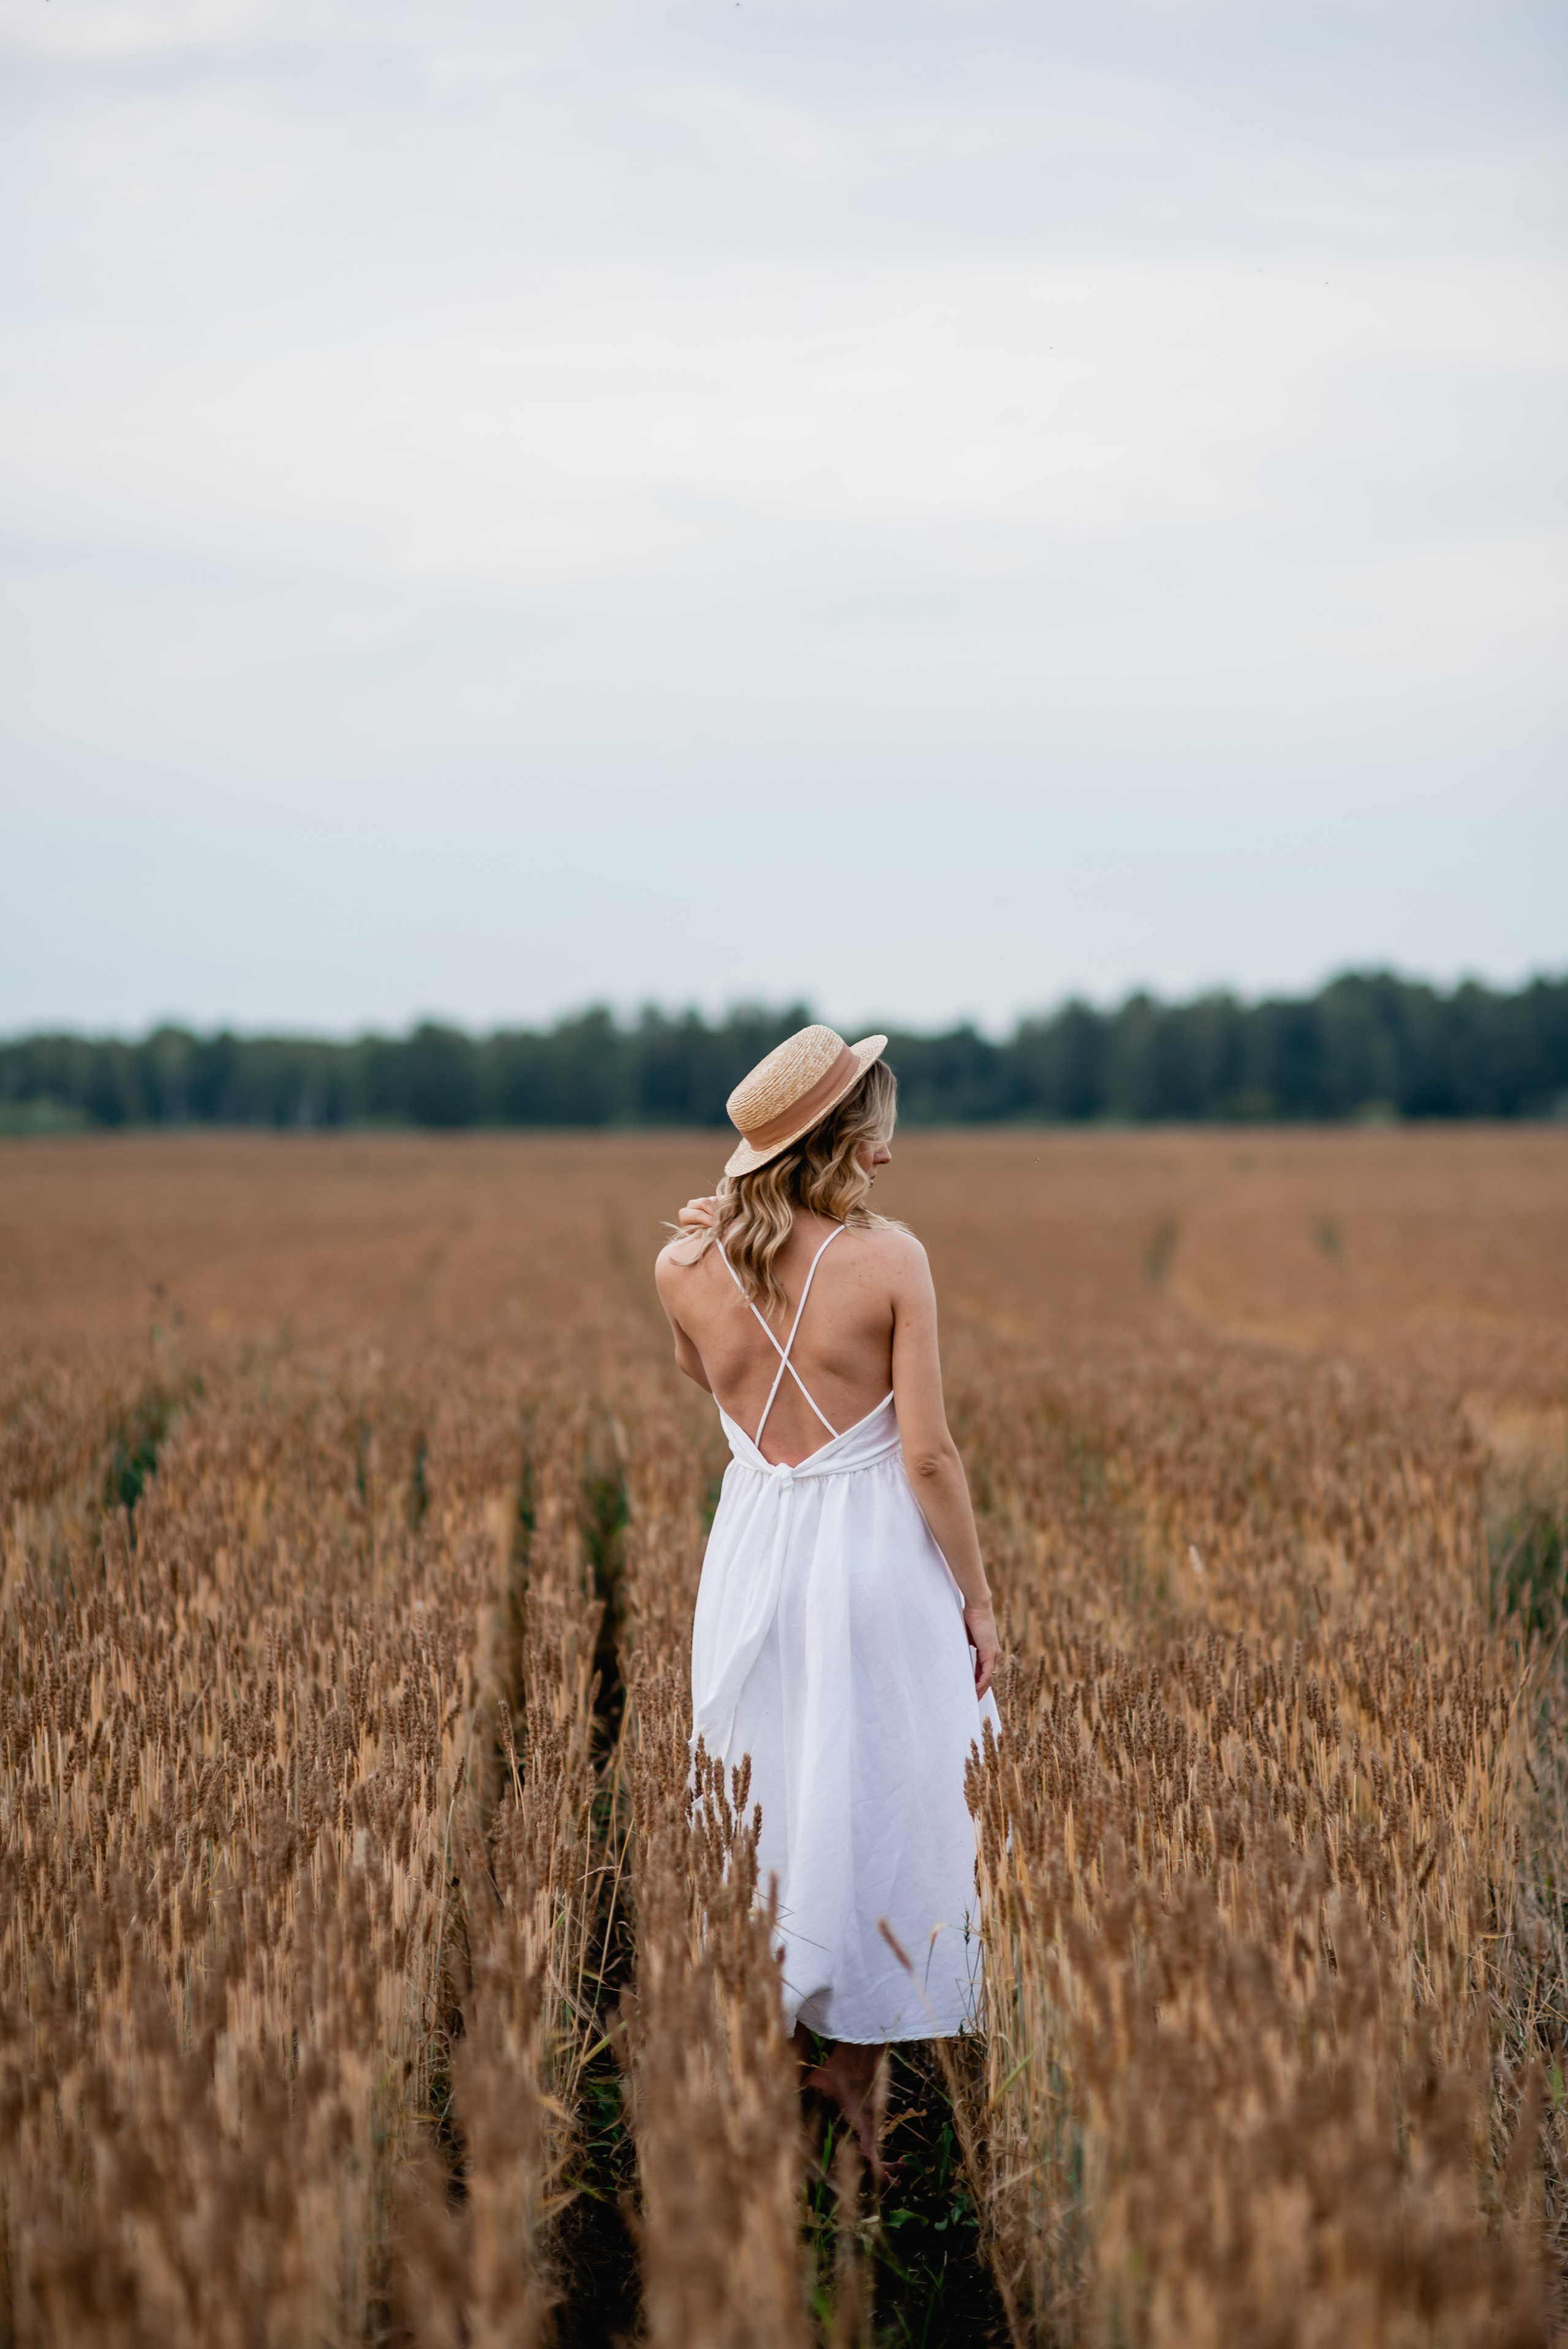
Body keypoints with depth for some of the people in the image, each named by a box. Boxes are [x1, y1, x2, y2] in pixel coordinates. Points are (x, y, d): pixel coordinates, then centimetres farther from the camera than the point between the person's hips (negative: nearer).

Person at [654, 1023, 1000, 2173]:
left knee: (761, 1816, 17)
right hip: (877, 1553, -3)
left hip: (755, 1551, 4)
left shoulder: (686, 1269, -5)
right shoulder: (891, 1259, -15)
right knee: (881, 1814, 10)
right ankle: (855, 2071, 15)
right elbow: (929, 1452, -13)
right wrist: (977, 1596, -3)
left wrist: (709, 1243, 6)